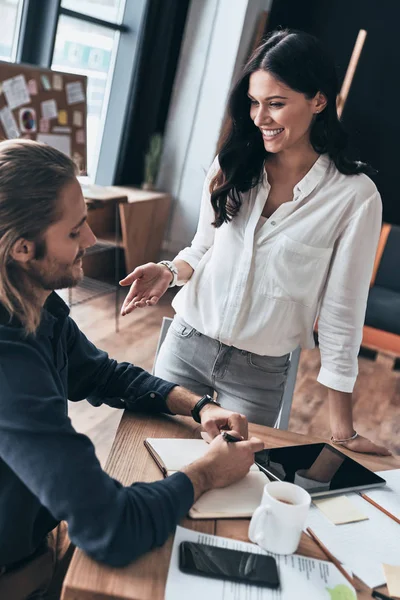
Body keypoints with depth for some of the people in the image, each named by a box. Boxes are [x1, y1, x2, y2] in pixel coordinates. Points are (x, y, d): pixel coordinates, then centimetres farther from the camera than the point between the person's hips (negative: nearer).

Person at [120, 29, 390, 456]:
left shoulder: (355, 196, -14)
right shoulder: (232, 166, -3)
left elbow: (341, 311, -10)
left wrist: (341, 427, -7)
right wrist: (169, 271, -13)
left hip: (260, 372, -3)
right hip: (186, 342, 3)